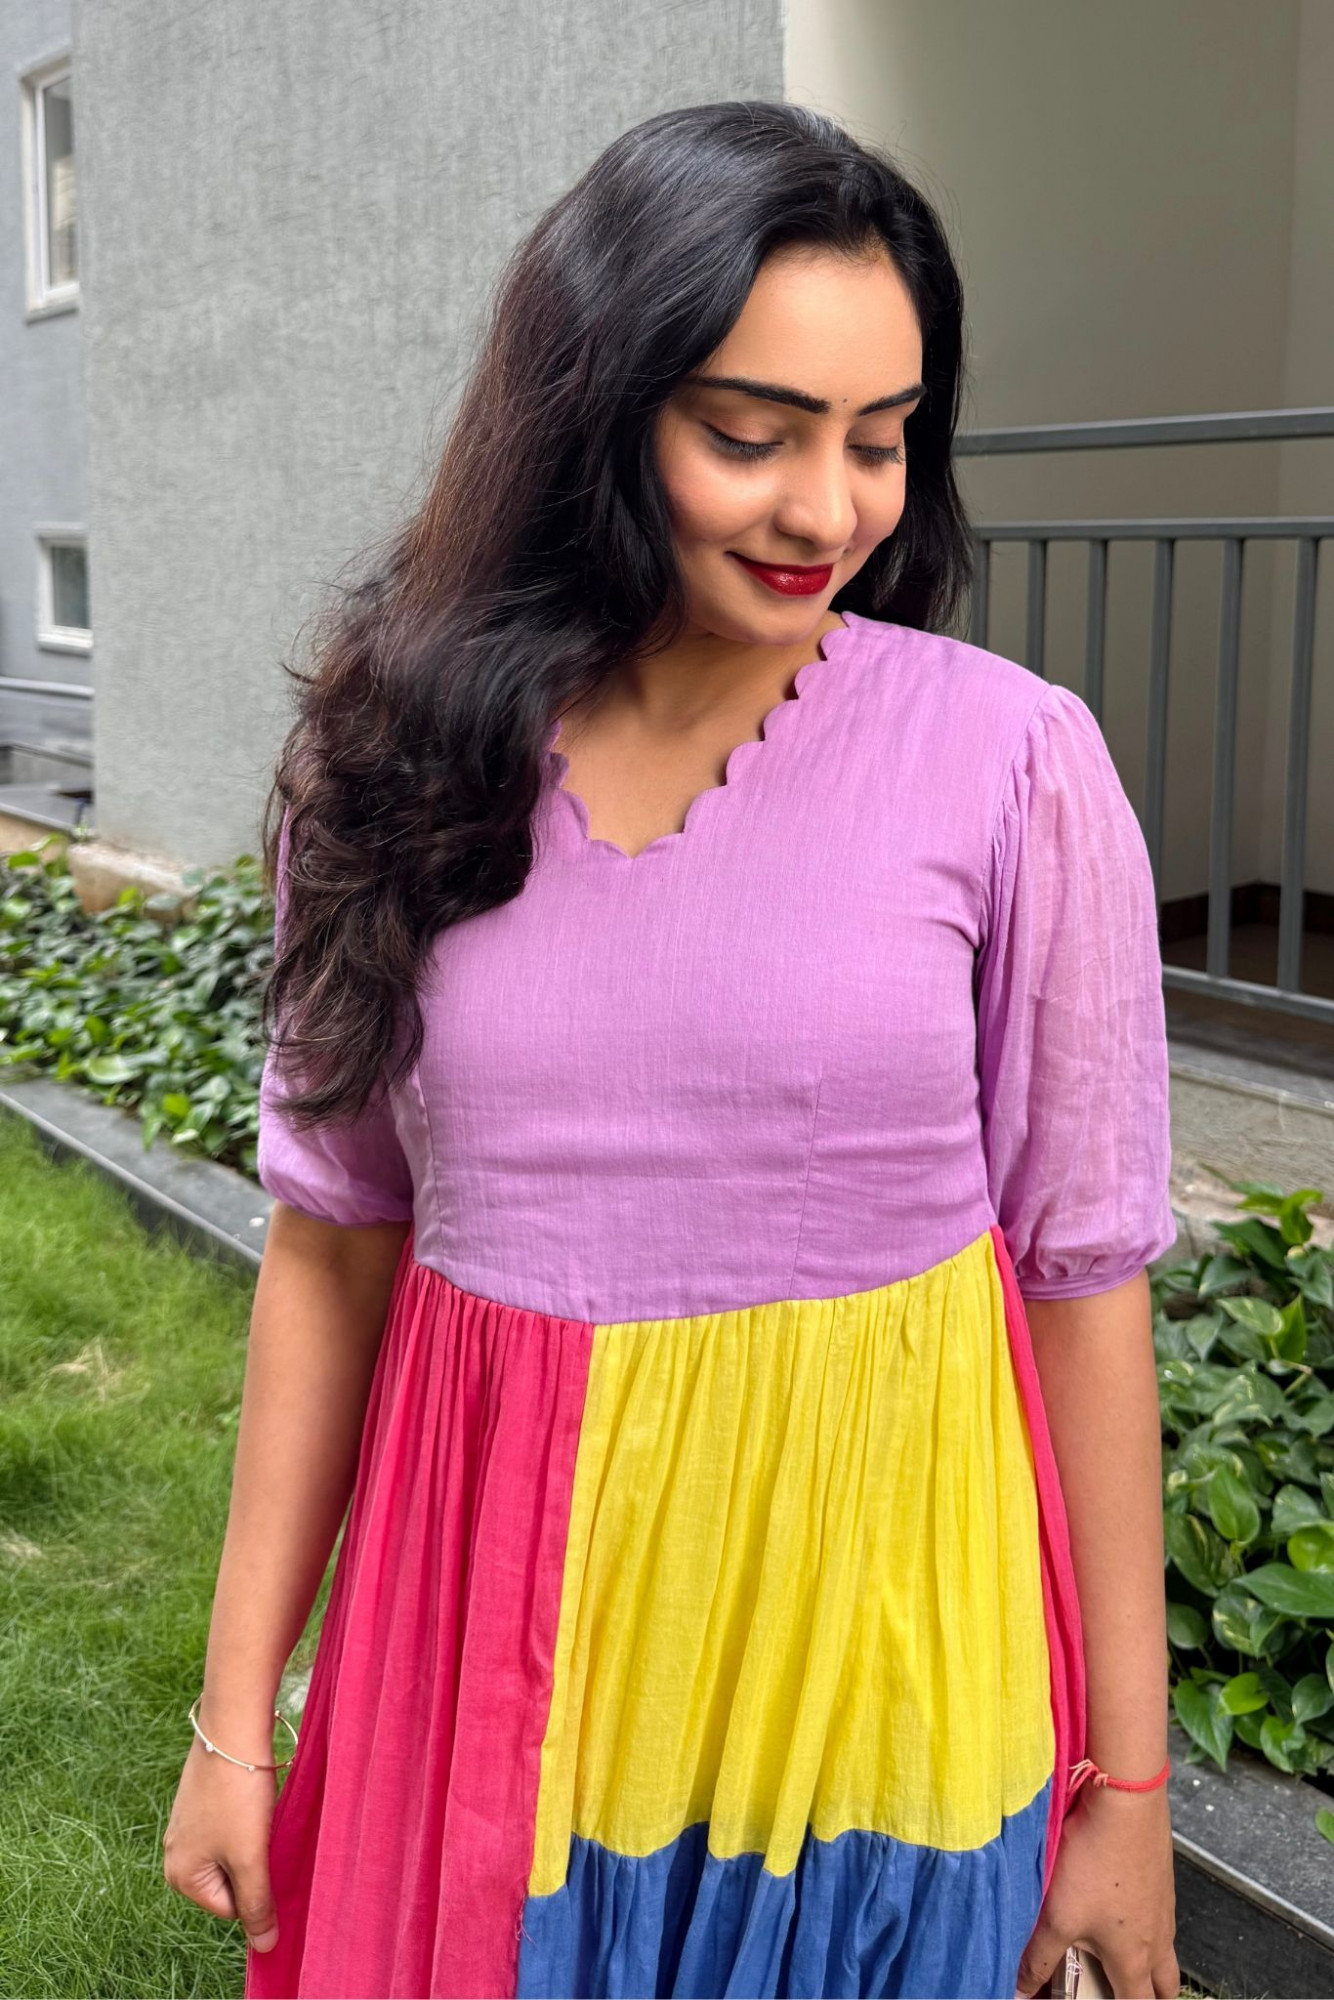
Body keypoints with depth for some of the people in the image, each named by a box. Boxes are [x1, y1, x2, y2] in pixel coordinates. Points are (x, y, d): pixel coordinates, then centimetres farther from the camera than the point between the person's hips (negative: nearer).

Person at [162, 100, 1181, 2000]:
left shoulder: (1012, 761, -10)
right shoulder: (404, 758, -3)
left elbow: (1087, 1277, -5)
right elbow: (332, 1237, 2)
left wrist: (1128, 1781, -2)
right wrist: (237, 1713, 4)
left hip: (880, 1626, -2)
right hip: (494, 1625, 2)